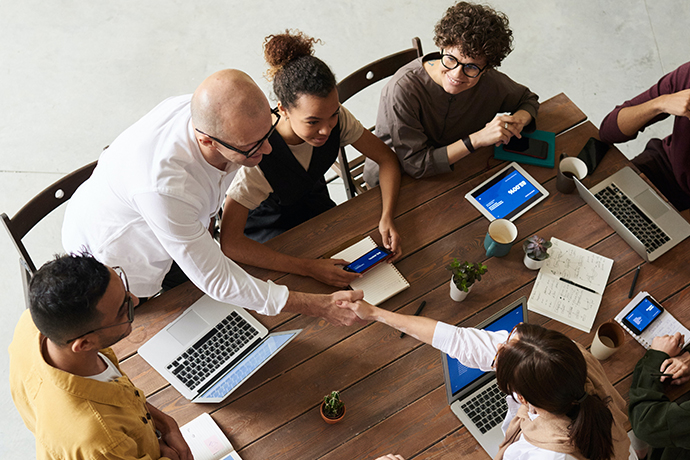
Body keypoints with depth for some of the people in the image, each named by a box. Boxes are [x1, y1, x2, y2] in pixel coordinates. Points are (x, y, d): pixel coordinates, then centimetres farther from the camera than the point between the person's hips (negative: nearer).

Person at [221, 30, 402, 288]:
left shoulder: (337, 119, -23)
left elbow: (386, 159, -8)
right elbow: (229, 243, -39)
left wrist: (387, 218, -26)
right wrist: (309, 268, -44)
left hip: (317, 209, 5)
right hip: (268, 229, -4)